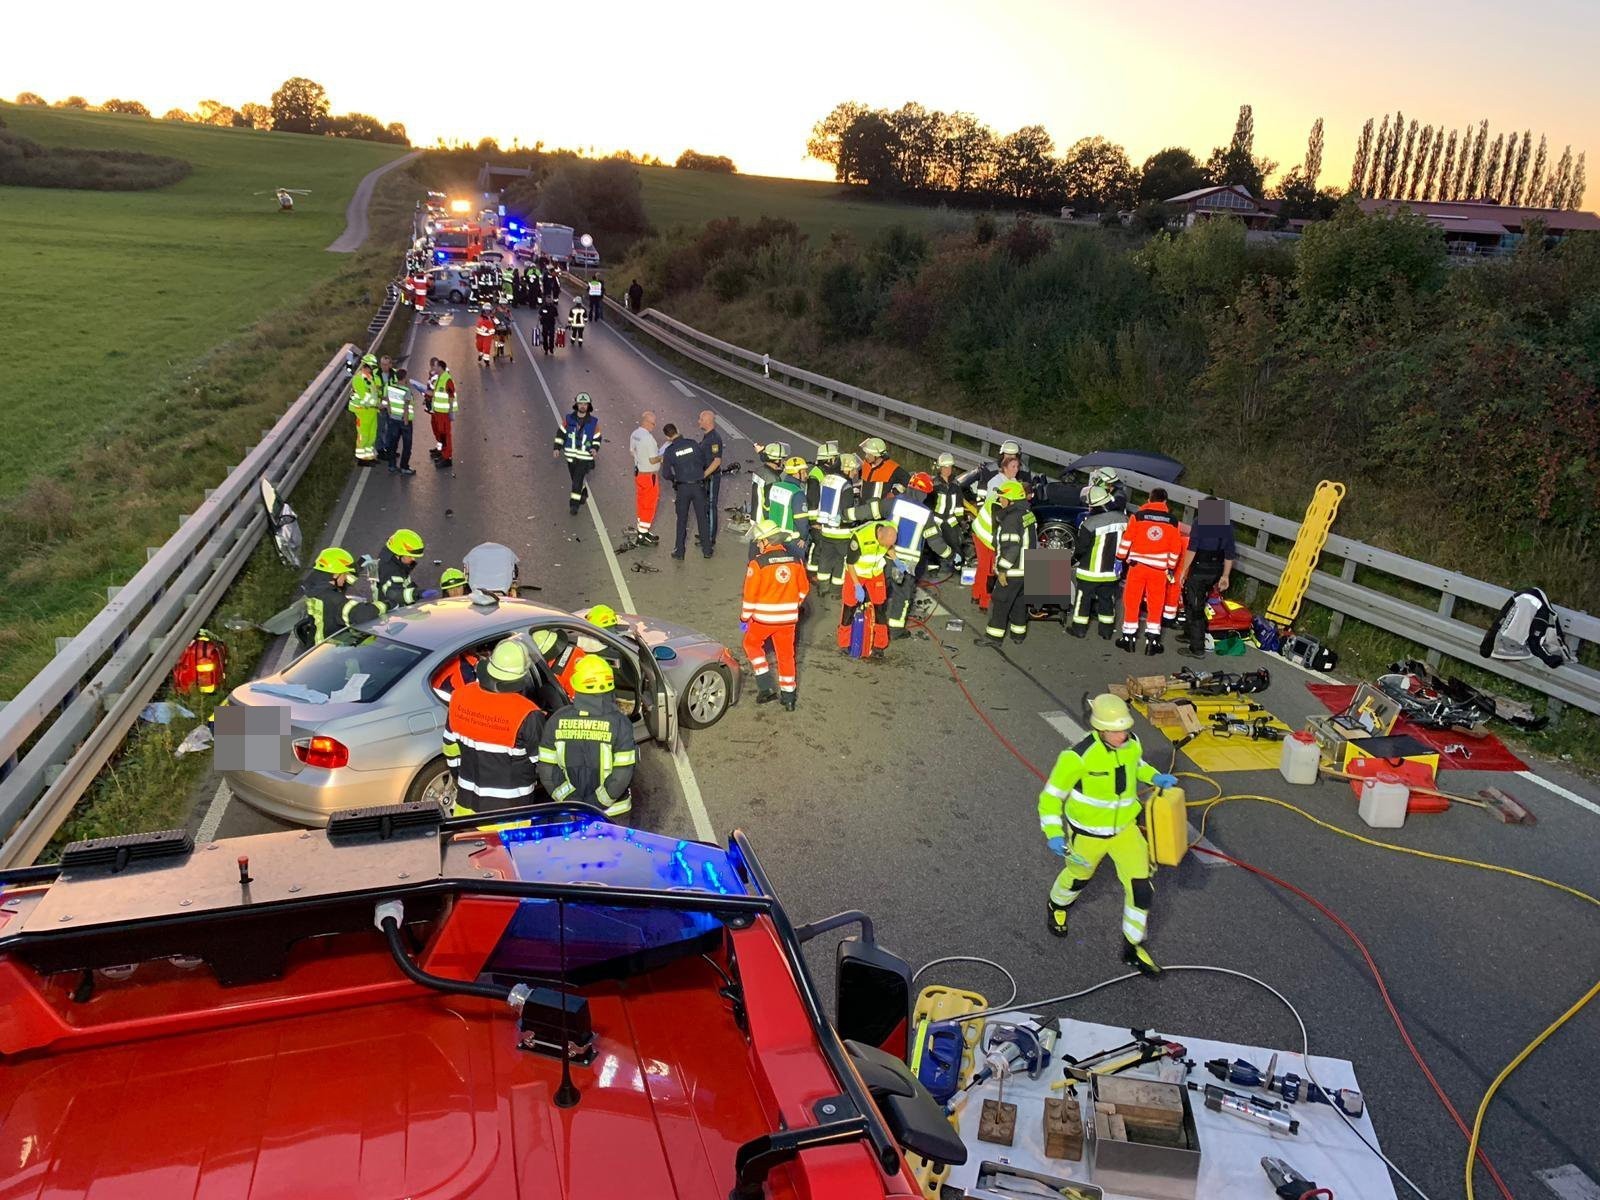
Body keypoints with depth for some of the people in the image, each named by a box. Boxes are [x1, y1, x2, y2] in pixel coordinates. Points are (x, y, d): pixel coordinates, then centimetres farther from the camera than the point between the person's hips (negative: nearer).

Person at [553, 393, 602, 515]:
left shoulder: (594, 422, -6)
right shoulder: (568, 419, -3)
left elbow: (597, 438, 3)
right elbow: (560, 433, 5)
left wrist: (595, 448, -15)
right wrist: (557, 447, -2)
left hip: (585, 457, -3)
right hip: (571, 456, 3)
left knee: (577, 481, -10)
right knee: (576, 479, 17)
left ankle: (574, 505, -4)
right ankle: (584, 494, 43)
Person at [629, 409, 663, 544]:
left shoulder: (634, 434, 2)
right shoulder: (649, 438, -25)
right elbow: (653, 460, -24)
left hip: (638, 472, 9)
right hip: (649, 475, -9)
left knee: (641, 502, 19)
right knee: (649, 504, 3)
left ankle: (640, 529, 29)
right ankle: (643, 534, 8)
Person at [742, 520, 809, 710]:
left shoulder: (758, 563, -15)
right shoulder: (795, 559, -1)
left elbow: (750, 594, -12)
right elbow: (804, 589, 8)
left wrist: (744, 618, 1)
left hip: (763, 617, -4)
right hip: (788, 618, 4)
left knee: (752, 644, 20)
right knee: (786, 655, 15)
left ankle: (766, 687, 12)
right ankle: (788, 697, 20)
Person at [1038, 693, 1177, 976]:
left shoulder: (1132, 743, -14)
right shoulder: (1079, 757, -31)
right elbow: (1052, 795, -20)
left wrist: (1155, 777, -5)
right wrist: (1053, 833, -29)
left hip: (1124, 828, 4)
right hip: (1087, 833, -4)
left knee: (1141, 888, 0)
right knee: (1078, 877, 22)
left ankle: (1132, 948, 23)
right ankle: (1058, 907, 58)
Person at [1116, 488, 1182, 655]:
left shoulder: (1138, 516, -4)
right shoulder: (1172, 521, 2)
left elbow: (1126, 539, -6)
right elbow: (1175, 548, 6)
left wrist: (1120, 558, 5)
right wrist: (1171, 568, 17)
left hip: (1137, 565, -1)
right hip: (1159, 569, 1)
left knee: (1132, 601, 9)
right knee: (1156, 605, 10)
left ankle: (1129, 637, 13)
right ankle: (1152, 639, 11)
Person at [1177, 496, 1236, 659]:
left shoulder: (1200, 520, -9)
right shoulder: (1227, 524, 9)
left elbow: (1192, 548, -16)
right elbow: (1230, 554, 9)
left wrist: (1184, 570, -12)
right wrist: (1225, 576, 15)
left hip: (1199, 569, -7)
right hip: (1215, 571, 7)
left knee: (1195, 607, -2)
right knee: (1195, 602, 23)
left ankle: (1197, 648, -3)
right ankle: (1189, 635, 36)